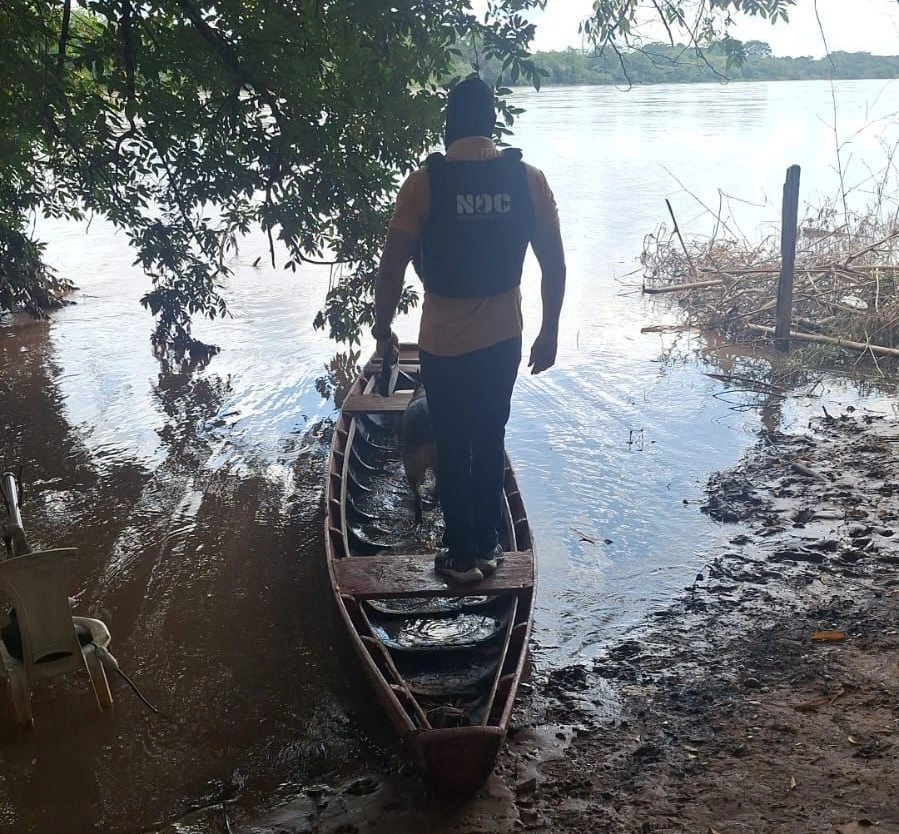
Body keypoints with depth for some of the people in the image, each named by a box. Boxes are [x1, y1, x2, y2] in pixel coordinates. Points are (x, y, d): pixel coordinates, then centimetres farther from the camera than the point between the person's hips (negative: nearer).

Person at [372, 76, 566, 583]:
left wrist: (382, 325, 5)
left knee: (453, 448, 11)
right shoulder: (528, 179, -5)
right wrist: (550, 332, 9)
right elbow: (554, 264, -2)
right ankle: (487, 546, 29)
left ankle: (463, 555, 22)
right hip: (504, 337, 3)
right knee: (491, 441, 18)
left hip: (444, 342, -3)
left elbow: (394, 266, -10)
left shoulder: (425, 182, -12)